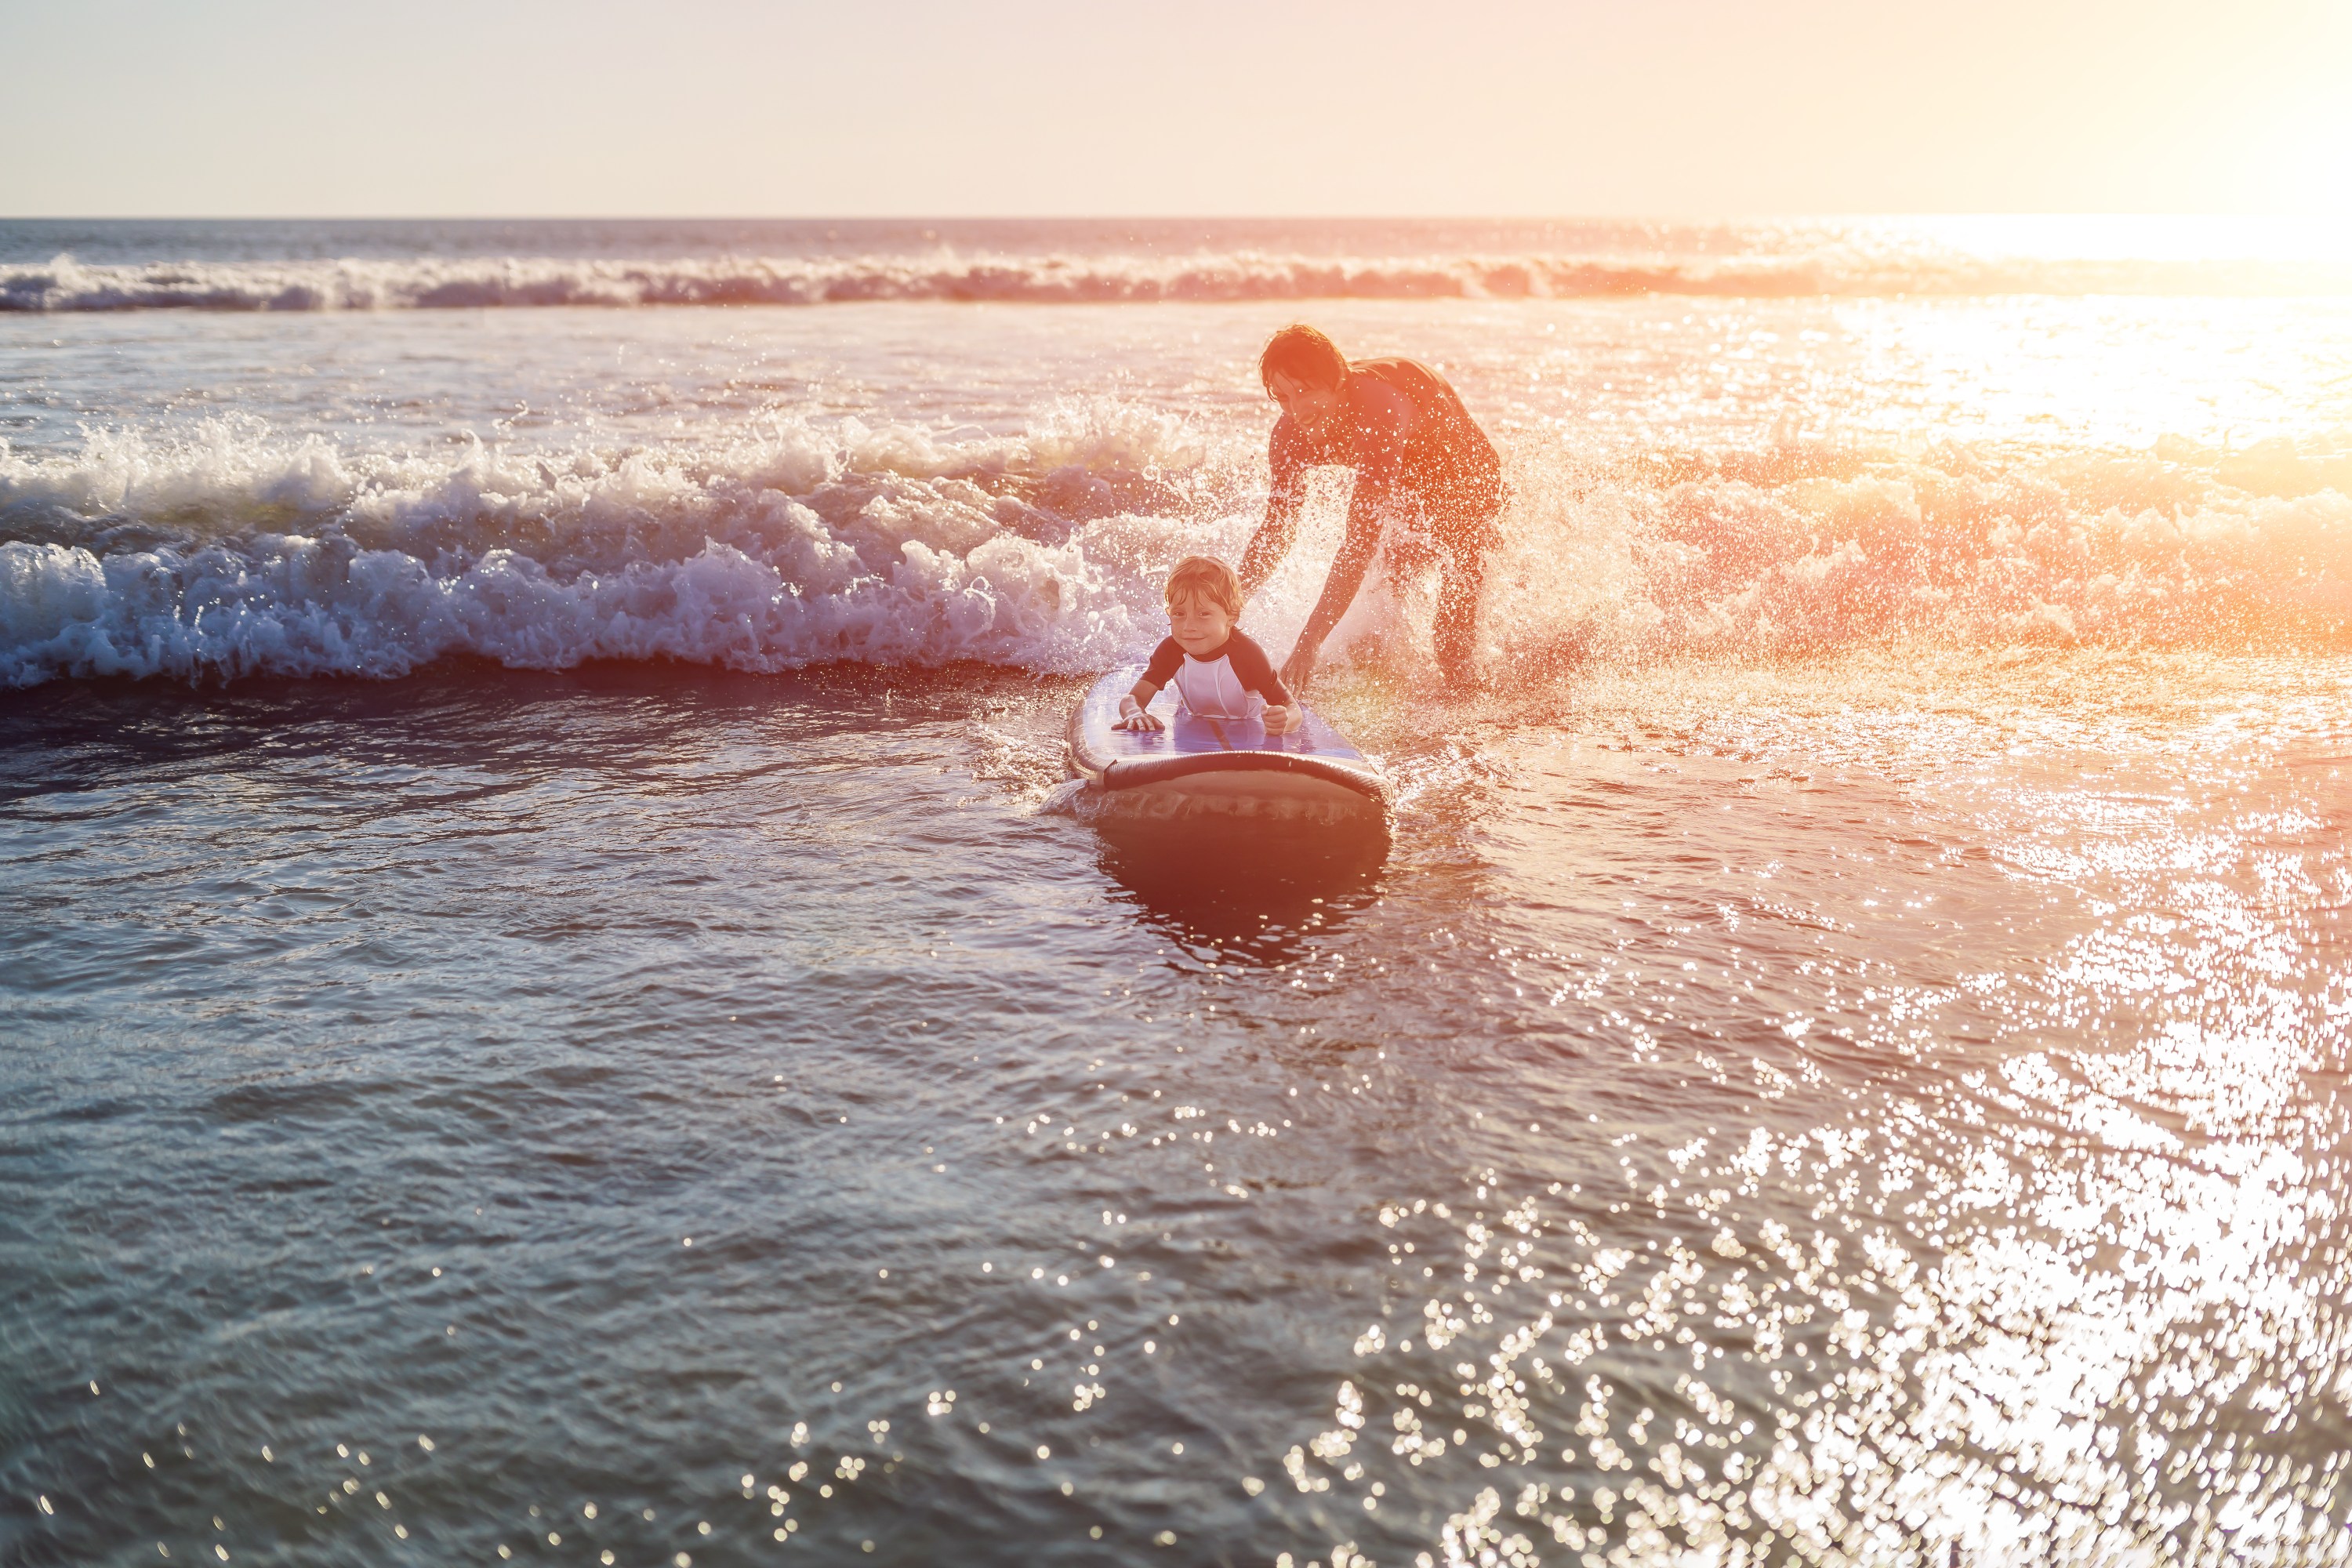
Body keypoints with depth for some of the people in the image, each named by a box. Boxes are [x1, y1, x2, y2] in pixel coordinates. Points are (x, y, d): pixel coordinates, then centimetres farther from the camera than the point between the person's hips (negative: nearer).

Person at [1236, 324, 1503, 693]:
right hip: (1406, 486, 7)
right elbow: (1277, 528, -12)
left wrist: (1310, 640, -55)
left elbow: (1362, 537, -50)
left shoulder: (1378, 407, -44)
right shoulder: (1292, 435, -22)